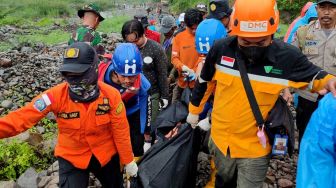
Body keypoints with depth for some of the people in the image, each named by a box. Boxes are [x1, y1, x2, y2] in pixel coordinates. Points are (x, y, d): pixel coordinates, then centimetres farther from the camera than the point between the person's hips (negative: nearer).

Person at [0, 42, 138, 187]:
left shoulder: (111, 95, -22)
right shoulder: (56, 95, -23)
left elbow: (120, 131, -13)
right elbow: (22, 118, -25)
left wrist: (128, 161, -3)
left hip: (106, 155, 2)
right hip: (71, 158, -1)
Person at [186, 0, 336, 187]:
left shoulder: (288, 56, -18)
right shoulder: (221, 48, -14)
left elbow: (312, 74, 2)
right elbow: (204, 82, 2)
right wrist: (194, 111, 13)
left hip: (256, 147, -2)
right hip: (220, 138, 2)